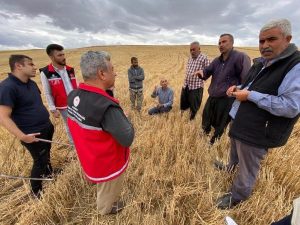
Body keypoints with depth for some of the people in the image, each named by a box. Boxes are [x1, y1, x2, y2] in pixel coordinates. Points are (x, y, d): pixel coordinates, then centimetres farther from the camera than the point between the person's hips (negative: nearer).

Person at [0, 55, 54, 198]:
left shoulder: (31, 83, 5)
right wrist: (22, 136, -29)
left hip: (46, 128, 8)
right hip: (33, 134, -7)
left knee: (46, 155, 25)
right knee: (40, 161, 8)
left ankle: (48, 173, 51)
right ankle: (36, 191, 33)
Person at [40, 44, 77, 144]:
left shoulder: (70, 70, 2)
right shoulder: (45, 73, -10)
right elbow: (47, 93, -6)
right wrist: (53, 109, -7)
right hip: (64, 106, -4)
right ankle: (73, 143, 33)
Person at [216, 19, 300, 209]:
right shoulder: (261, 63, 10)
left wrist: (250, 96, -24)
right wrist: (237, 88, 0)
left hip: (258, 132, -8)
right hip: (240, 123, 8)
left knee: (247, 167, 11)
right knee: (235, 154, 30)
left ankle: (237, 196, 33)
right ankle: (231, 167, 57)